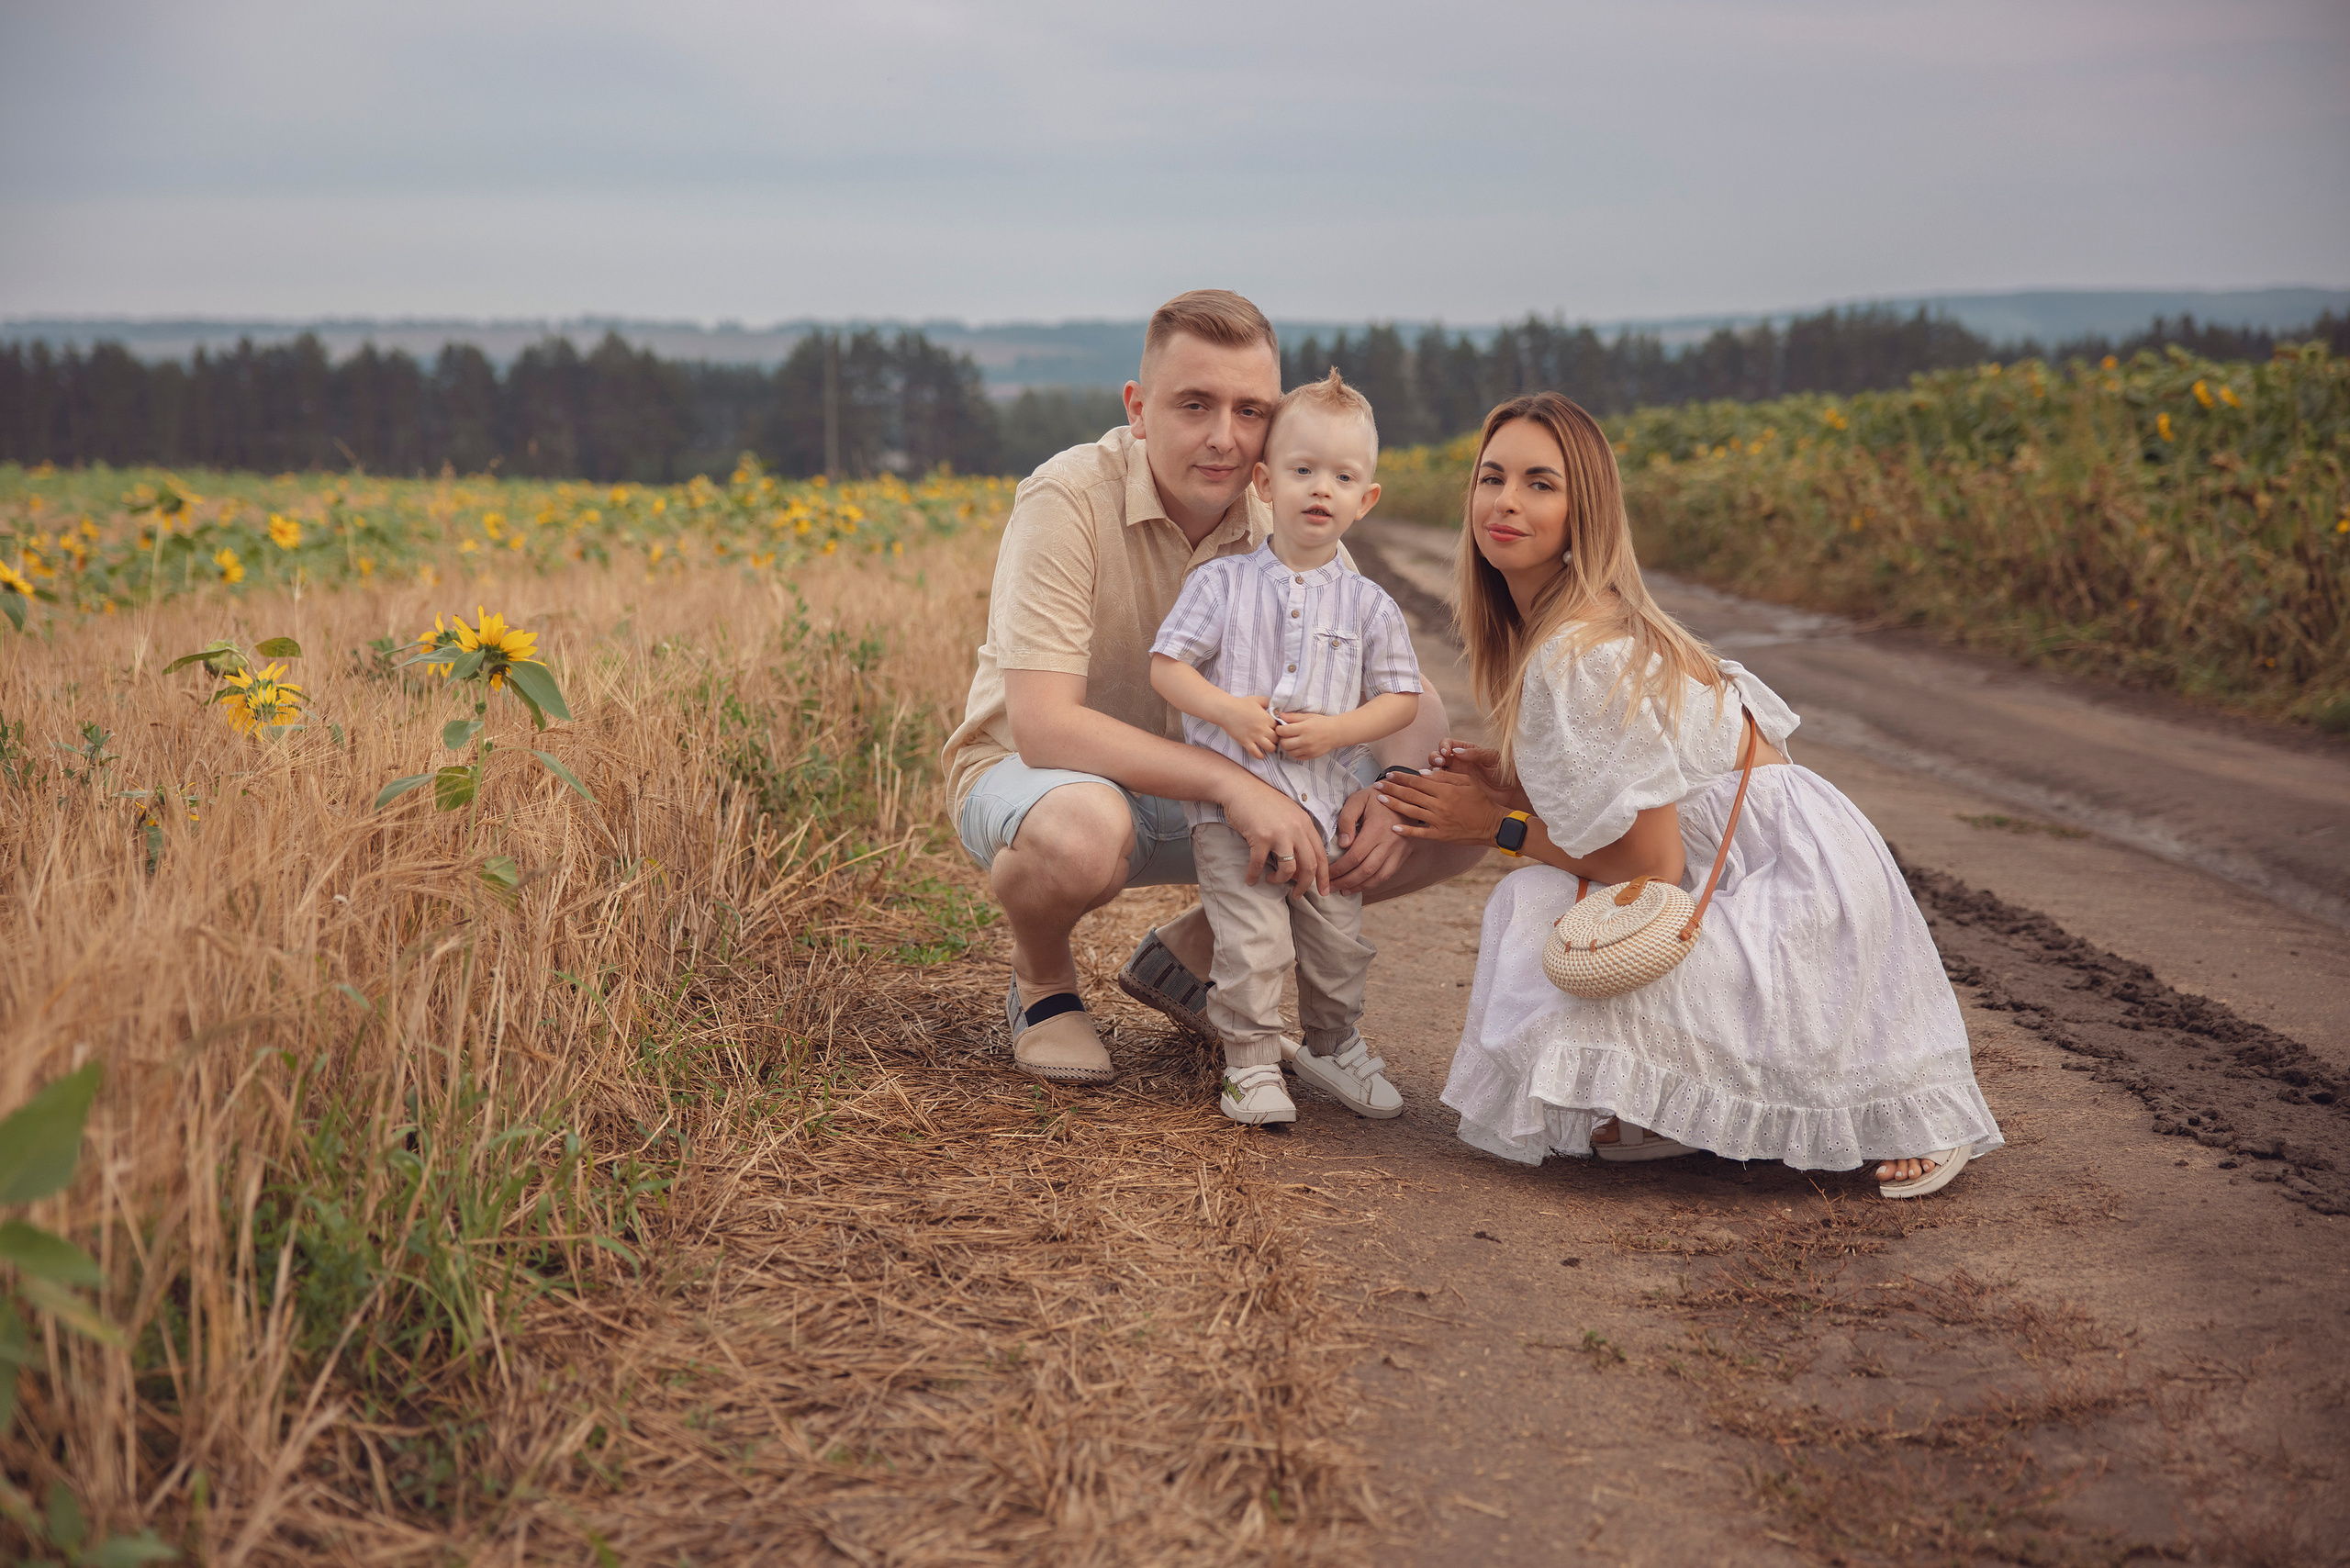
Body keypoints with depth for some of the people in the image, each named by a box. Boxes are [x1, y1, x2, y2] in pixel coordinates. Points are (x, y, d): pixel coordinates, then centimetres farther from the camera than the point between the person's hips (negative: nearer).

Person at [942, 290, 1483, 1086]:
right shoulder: (1068, 500, -24)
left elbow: (1411, 700, -5)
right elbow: (1041, 726, -33)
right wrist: (1232, 782, -40)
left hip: (1204, 795, 5)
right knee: (1081, 831, -43)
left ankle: (1191, 949, 8)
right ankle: (1042, 982, -5)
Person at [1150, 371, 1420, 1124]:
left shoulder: (1368, 604, 4)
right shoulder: (1222, 583, 0)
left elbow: (1403, 699, 5)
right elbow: (1166, 666, -1)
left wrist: (1336, 729, -12)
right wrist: (1226, 709, -18)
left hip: (1326, 807, 3)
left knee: (1338, 943, 11)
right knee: (1254, 943, -10)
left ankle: (1332, 1044, 34)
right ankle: (1251, 1063, 7)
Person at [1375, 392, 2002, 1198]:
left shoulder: (1584, 656, -22)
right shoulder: (1543, 628, 7)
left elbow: (1652, 863, -19)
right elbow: (1617, 791, 13)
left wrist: (1498, 824, -10)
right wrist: (1514, 782, -1)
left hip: (1797, 885, -9)